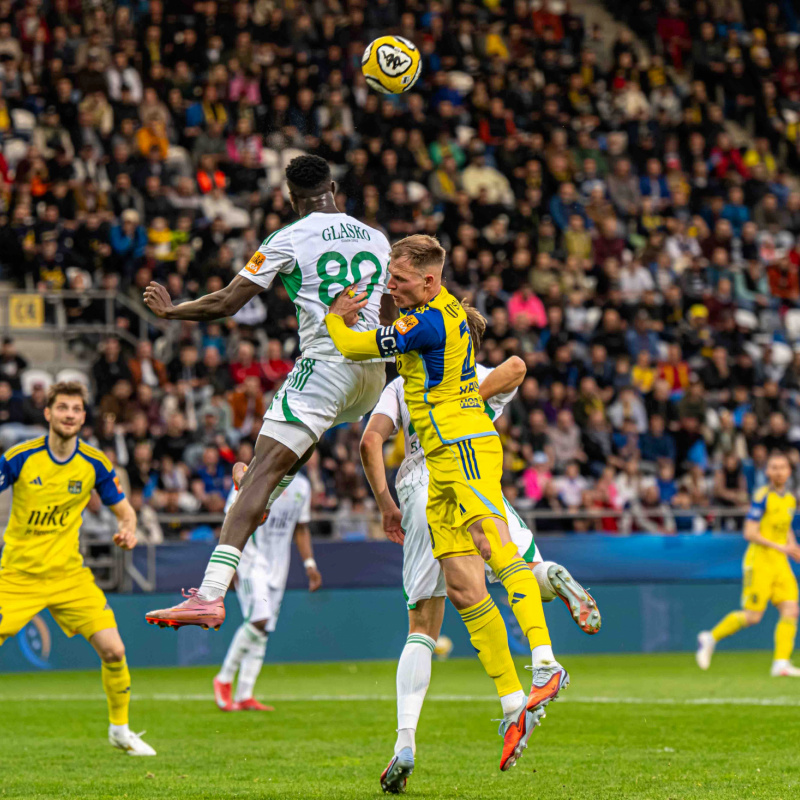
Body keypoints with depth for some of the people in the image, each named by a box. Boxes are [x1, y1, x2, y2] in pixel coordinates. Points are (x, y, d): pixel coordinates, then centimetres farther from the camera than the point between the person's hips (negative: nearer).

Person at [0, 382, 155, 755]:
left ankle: (120, 728, 13)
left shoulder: (95, 465, -3)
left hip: (69, 574, 2)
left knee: (113, 650, -9)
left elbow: (123, 508, 9)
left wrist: (128, 529, -13)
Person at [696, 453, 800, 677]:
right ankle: (711, 637, 14)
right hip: (759, 561, -7)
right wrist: (779, 547, -21)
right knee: (752, 616, -6)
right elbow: (750, 533, -16)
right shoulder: (762, 497, -12)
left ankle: (781, 663, -6)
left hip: (781, 564, 7)